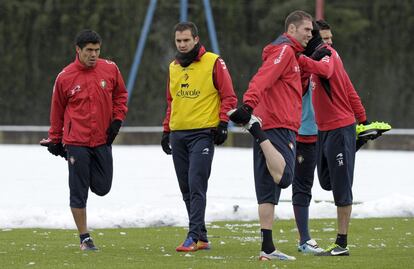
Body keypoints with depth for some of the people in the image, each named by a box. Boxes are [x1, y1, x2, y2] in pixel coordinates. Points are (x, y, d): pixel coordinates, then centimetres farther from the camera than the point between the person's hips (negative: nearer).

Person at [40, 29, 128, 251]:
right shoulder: (65, 77, -5)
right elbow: (57, 110, 5)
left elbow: (120, 95, 16)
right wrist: (55, 140, 9)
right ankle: (84, 238, 7)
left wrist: (117, 120, 2)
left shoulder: (110, 69, 1)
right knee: (78, 193, -2)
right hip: (76, 142, -3)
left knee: (102, 188, 6)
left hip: (102, 140, 3)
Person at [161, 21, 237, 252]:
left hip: (203, 134, -7)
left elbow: (229, 96, -3)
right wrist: (166, 130, 20)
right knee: (186, 189, 6)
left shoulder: (213, 63, -4)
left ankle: (194, 236, -15)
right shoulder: (174, 67, 15)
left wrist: (223, 122, -12)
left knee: (196, 186, -13)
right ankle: (202, 237, 12)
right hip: (178, 135, 7)